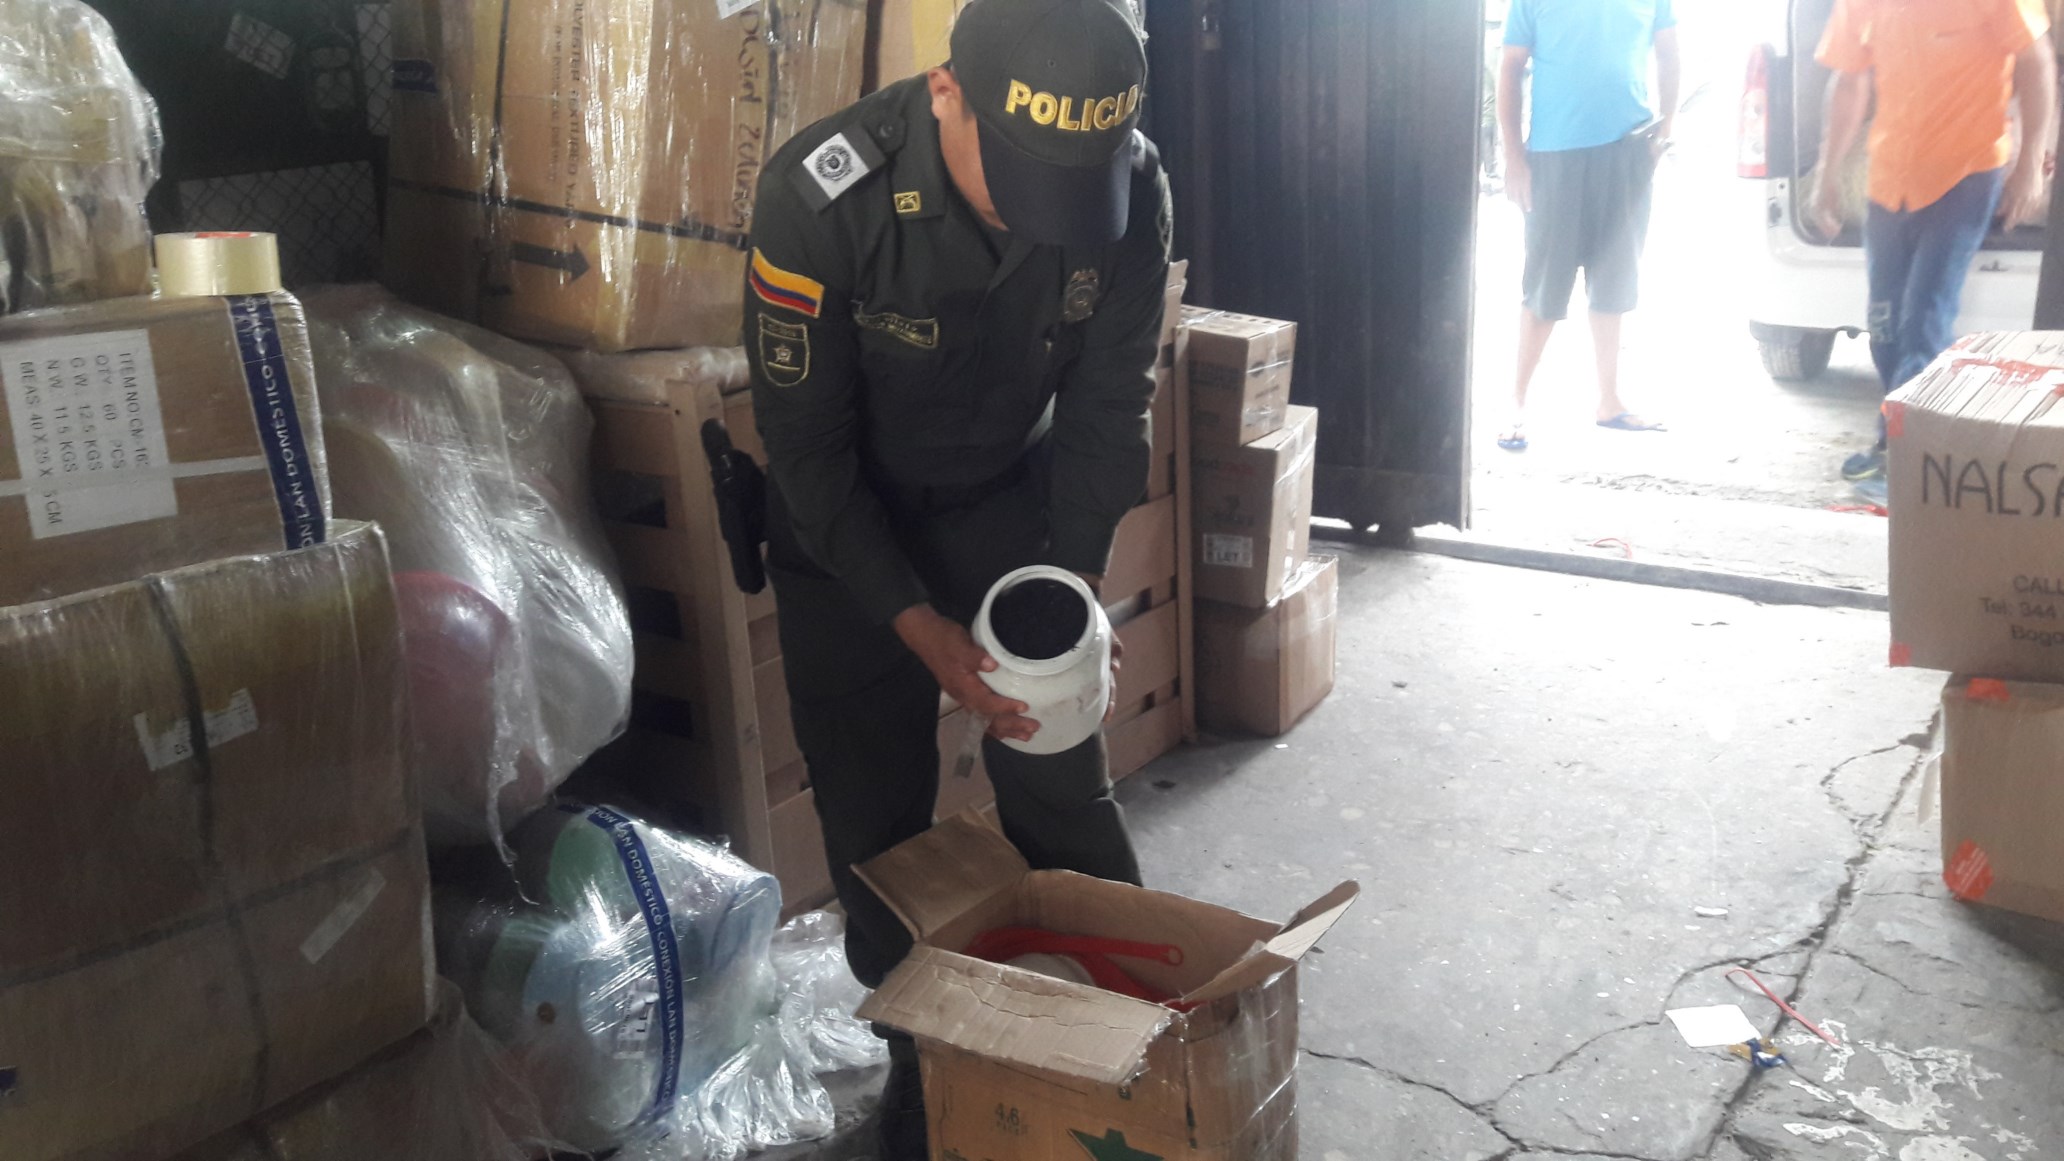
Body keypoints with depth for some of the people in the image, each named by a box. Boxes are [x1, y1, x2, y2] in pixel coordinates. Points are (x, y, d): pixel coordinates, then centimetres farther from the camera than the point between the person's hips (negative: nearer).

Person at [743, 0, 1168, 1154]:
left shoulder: (1133, 189, -23)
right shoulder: (821, 196, -32)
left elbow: (1106, 407, -10)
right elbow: (810, 449, -23)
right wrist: (921, 629, -28)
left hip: (1010, 492, 2)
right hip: (844, 510, -2)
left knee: (1064, 788, 5)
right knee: (877, 813, 2)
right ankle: (924, 1051, 22)